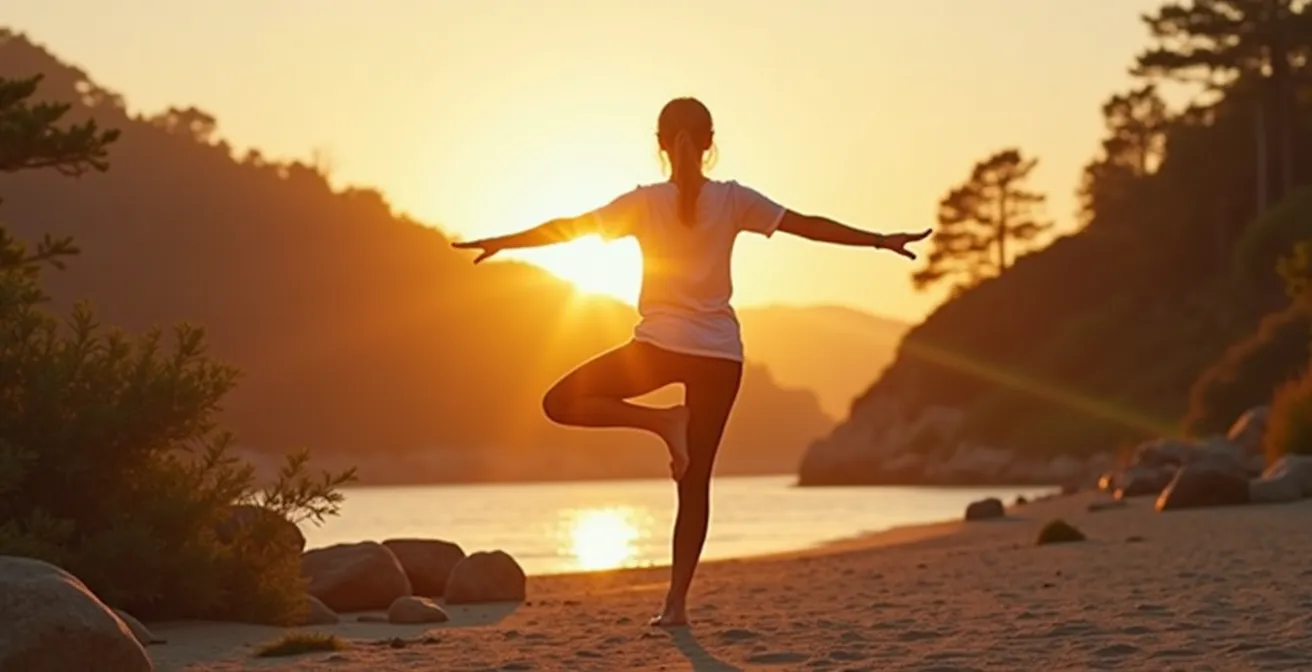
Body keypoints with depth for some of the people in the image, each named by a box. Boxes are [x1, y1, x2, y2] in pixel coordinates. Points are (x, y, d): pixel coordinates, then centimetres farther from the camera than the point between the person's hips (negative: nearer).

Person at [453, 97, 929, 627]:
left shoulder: (645, 202, -1)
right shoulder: (733, 200, 2)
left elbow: (569, 227, 0)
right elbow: (809, 225, 1)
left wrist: (501, 243, 9)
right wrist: (881, 240, 7)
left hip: (660, 344, -3)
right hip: (720, 354, 3)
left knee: (561, 402, 9)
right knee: (695, 483, 8)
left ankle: (661, 420, -8)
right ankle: (677, 603, 3)